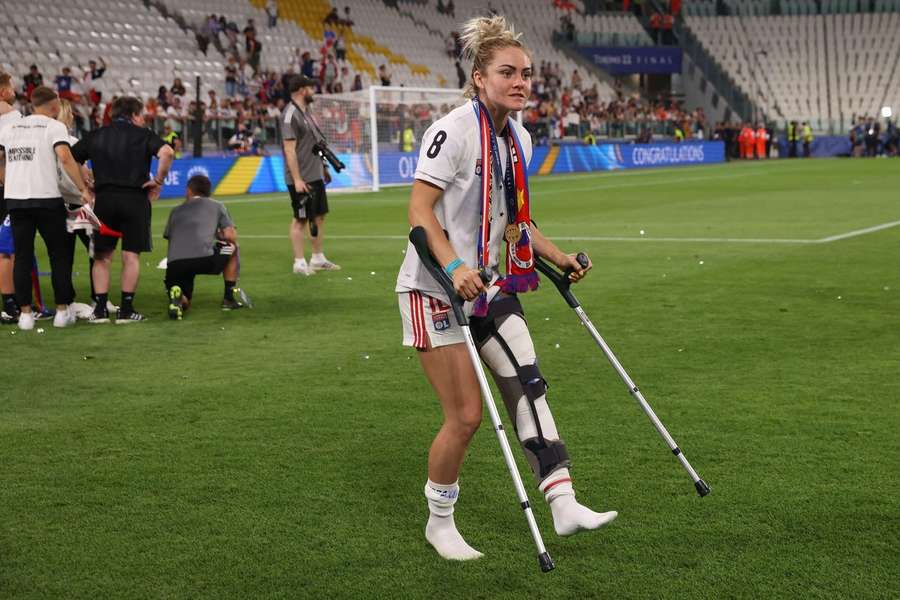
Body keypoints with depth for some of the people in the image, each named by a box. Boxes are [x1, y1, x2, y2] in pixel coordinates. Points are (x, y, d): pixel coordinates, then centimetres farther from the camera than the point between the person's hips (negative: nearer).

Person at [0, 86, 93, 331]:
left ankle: (25, 313, 7)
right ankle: (62, 310, 9)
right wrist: (83, 189, -14)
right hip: (46, 198, -4)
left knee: (22, 256, 9)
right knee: (59, 255, 8)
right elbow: (65, 157, -17)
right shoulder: (54, 127, -2)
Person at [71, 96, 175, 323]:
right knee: (131, 255, 3)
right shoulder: (142, 134, 1)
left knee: (102, 256, 10)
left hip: (104, 198, 3)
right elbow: (167, 153, -16)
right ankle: (126, 310, 2)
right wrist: (158, 181, -7)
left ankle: (100, 309, 6)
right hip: (135, 198, -2)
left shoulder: (95, 136, 12)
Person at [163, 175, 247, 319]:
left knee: (183, 303, 24)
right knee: (232, 247, 29)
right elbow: (230, 236, 11)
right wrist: (218, 235, 32)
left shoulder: (176, 210, 29)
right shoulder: (217, 206, 21)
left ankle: (177, 297, -13)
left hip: (174, 264, 2)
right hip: (204, 258, -2)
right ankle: (230, 296, 26)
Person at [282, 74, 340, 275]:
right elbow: (290, 149, -20)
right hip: (301, 179, -9)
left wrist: (323, 168, 20)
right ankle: (299, 263, 5)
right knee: (300, 219, -2)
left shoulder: (306, 111, 14)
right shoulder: (291, 115, -15)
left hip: (316, 176, 9)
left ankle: (318, 259, 23)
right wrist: (297, 179, -23)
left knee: (318, 217, 13)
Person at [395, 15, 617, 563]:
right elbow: (420, 210, -22)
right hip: (434, 290, -8)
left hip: (491, 285, 8)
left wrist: (559, 257, 13)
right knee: (467, 414, -5)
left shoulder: (519, 139, 8)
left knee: (528, 385, -2)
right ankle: (440, 523, 15)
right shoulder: (453, 131, -17)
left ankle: (564, 504, 2)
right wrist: (454, 267, -35)